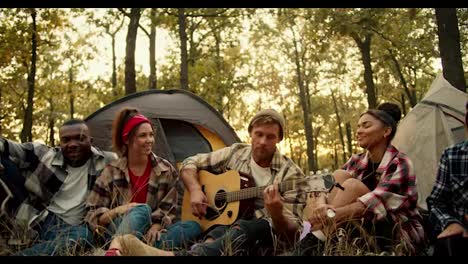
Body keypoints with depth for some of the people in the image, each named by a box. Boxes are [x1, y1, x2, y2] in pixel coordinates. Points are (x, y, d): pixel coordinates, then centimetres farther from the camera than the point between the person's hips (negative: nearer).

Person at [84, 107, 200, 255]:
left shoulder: (166, 170, 5)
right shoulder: (112, 171, 0)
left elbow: (168, 211, 3)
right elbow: (93, 216, 2)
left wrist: (155, 227, -17)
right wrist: (118, 210, -17)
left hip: (148, 232, 3)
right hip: (116, 230, -3)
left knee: (193, 226, -24)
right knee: (142, 210, -34)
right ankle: (115, 250, -57)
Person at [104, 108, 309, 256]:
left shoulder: (291, 174, -4)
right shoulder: (235, 153, 8)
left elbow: (291, 235, -8)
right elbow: (190, 164, 15)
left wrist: (276, 212, -31)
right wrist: (195, 190, -6)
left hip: (266, 236, -4)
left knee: (242, 230, -41)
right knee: (222, 231, -37)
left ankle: (173, 255, -67)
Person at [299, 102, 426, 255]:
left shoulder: (400, 165, -14)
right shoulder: (356, 162, 5)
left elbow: (376, 203, -28)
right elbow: (330, 192, -9)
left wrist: (331, 215, -41)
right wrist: (321, 204, -35)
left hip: (401, 236, -5)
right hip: (364, 230, 5)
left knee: (352, 185, -26)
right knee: (339, 176, -17)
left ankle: (315, 242, -35)